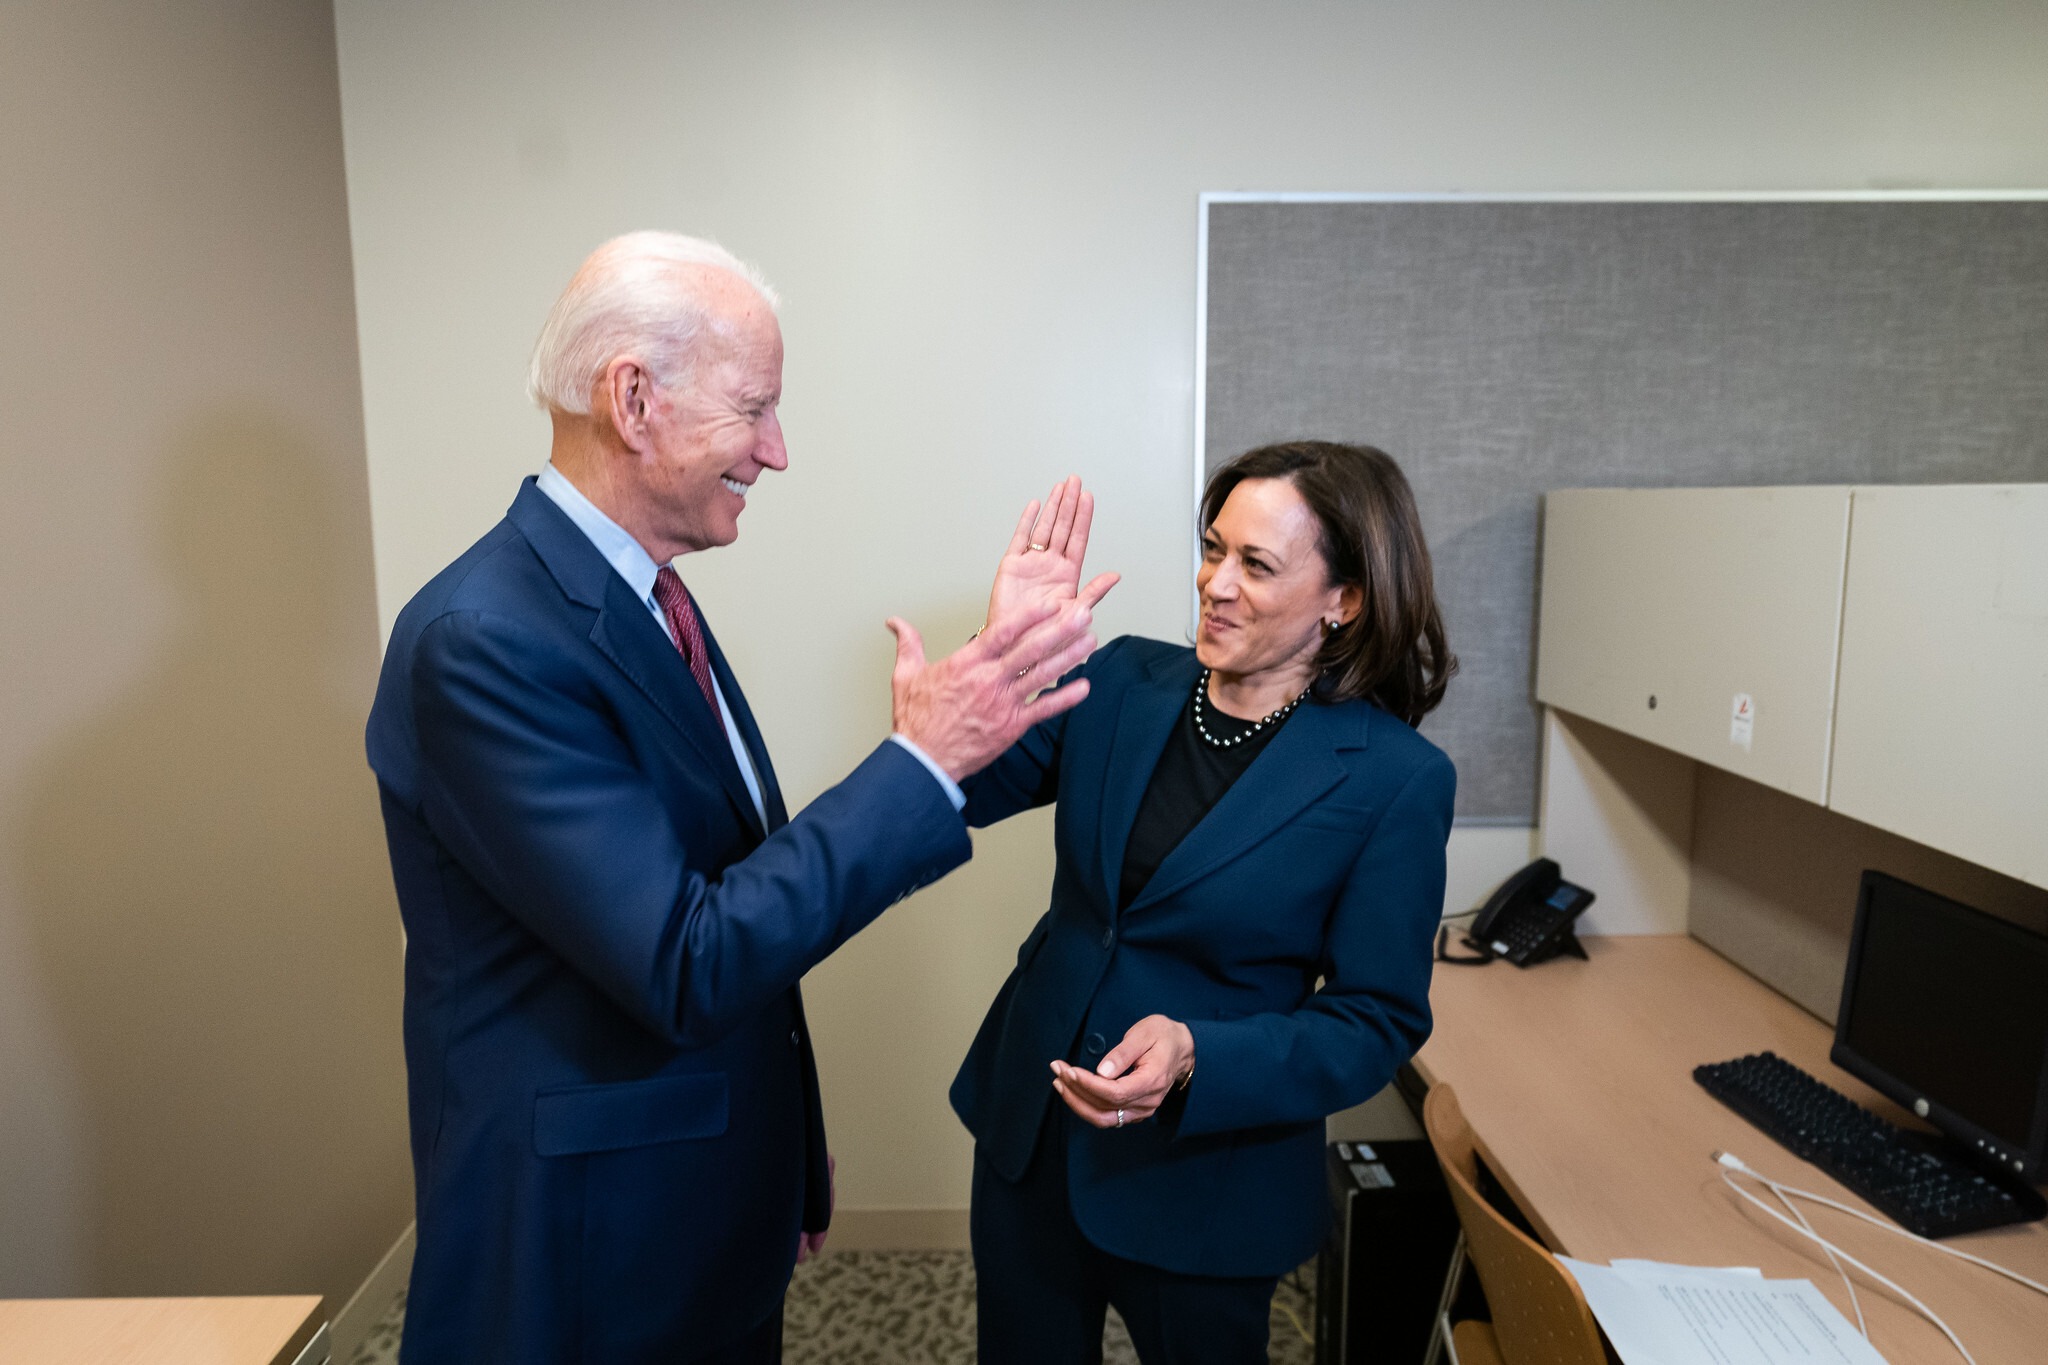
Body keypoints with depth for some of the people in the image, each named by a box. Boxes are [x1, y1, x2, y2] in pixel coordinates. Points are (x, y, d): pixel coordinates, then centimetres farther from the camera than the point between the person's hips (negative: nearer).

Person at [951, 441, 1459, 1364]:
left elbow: (1379, 1018, -12)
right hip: (1027, 1129, 4)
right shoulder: (1124, 681, -5)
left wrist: (1200, 1059, -28)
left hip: (1203, 1180, -3)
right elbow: (960, 794, -5)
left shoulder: (1397, 779, -17)